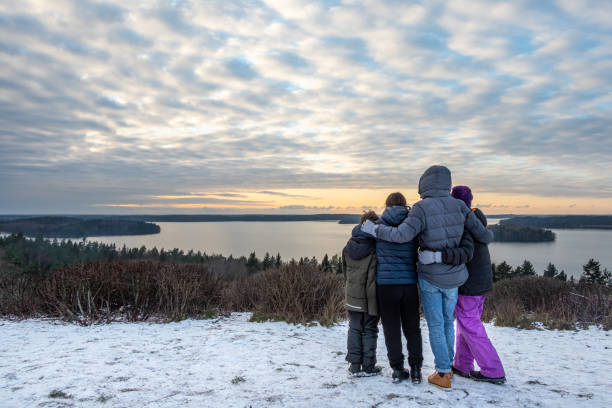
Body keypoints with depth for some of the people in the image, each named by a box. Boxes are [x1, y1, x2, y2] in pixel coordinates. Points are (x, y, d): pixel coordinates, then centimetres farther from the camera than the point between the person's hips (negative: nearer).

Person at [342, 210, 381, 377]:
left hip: (352, 297, 4)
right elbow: (372, 278, -20)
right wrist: (374, 305, -16)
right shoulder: (375, 248, -17)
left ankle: (354, 366, 19)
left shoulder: (348, 247, 0)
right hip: (369, 299, -4)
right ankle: (368, 367, 17)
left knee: (354, 330, 14)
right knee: (369, 330, 9)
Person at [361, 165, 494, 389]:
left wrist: (374, 229, -16)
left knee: (435, 325, 8)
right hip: (453, 277, 4)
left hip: (430, 278, -4)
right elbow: (483, 234, -2)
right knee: (448, 321, 21)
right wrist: (489, 236, 22)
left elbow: (402, 235, -30)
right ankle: (447, 365, 33)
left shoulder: (422, 208, -18)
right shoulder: (459, 205, -5)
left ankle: (443, 374, 16)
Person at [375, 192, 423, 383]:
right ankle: (416, 369, 19)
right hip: (409, 283, 2)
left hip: (386, 283, -2)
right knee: (412, 328, 16)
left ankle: (397, 369, 14)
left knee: (391, 328, 9)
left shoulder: (380, 224, -2)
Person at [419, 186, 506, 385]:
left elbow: (465, 253, -36)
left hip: (467, 284, -9)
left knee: (470, 327, 2)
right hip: (482, 281, 9)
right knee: (466, 323, 17)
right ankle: (462, 366, 27)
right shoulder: (474, 219, 8)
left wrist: (437, 256, -46)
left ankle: (493, 372, 9)